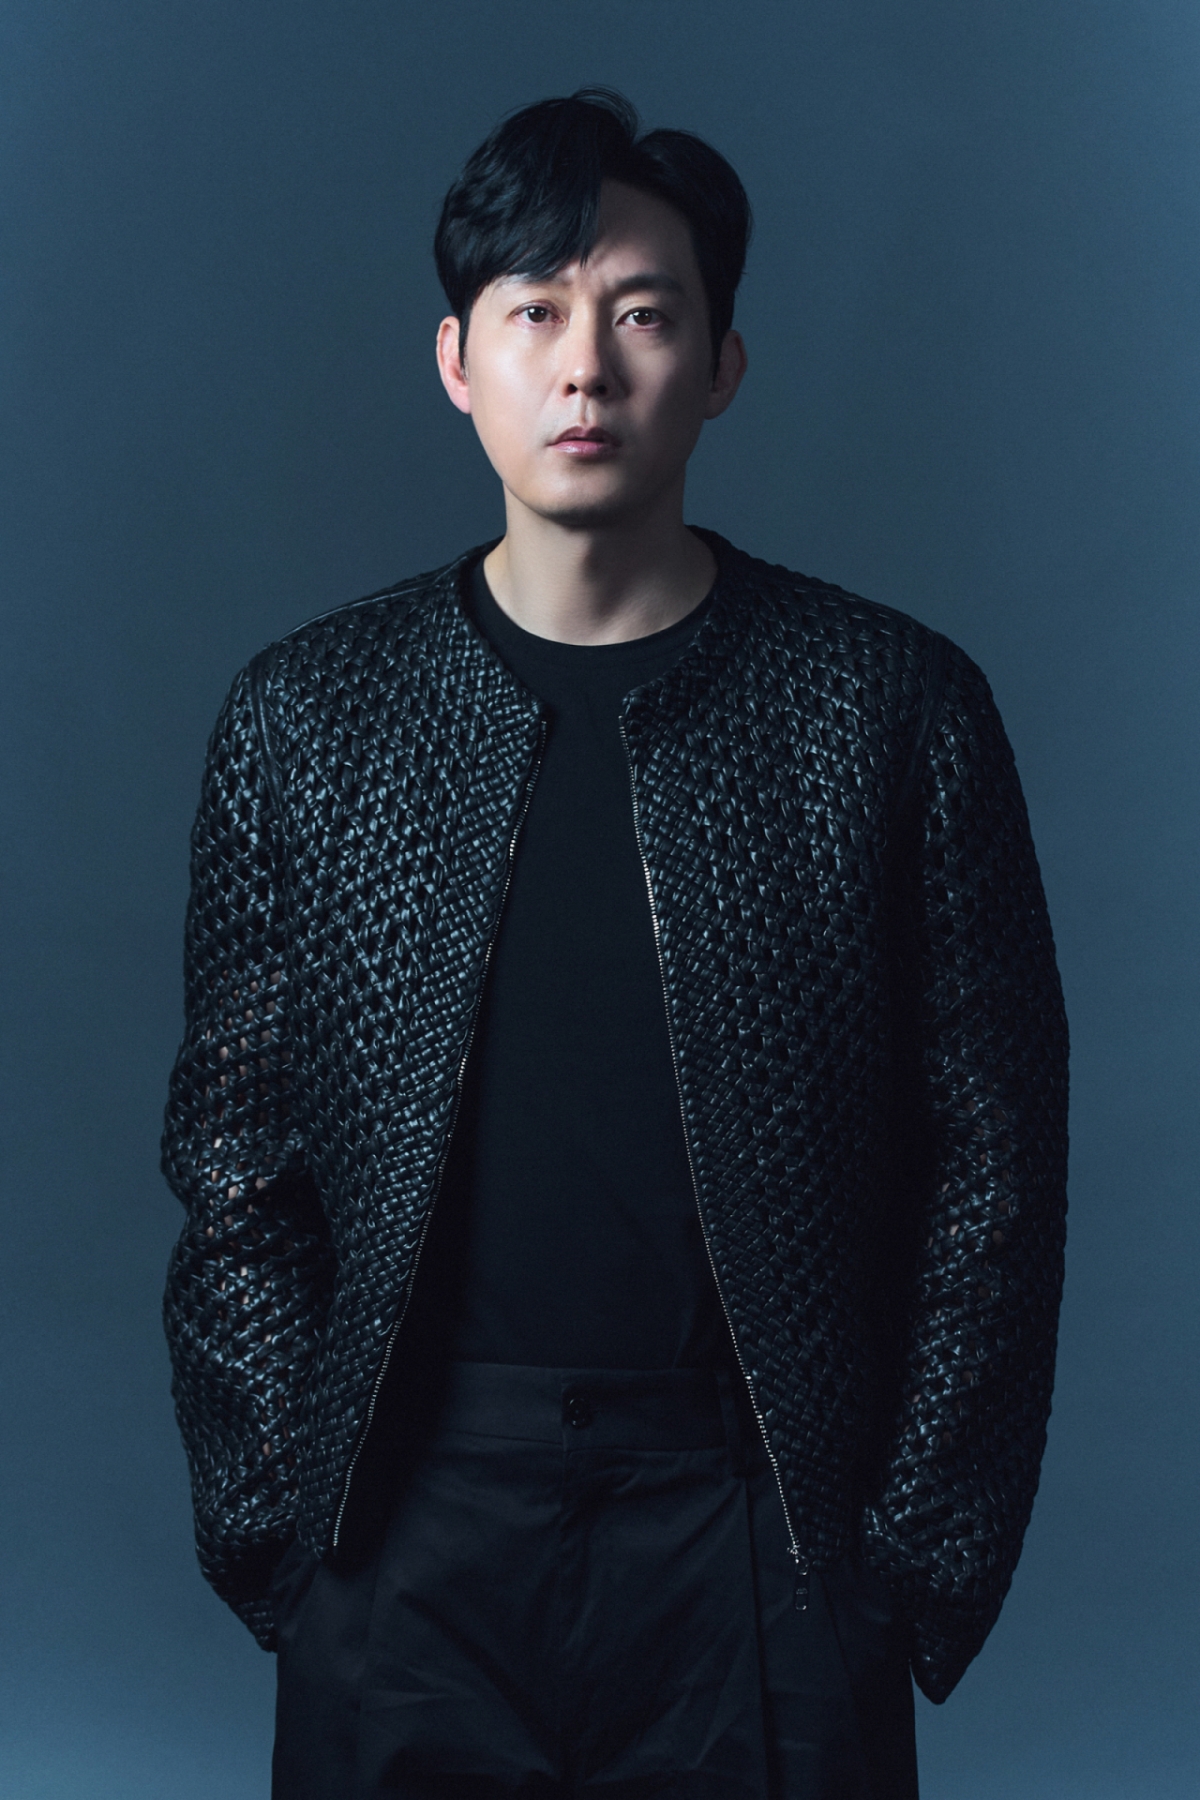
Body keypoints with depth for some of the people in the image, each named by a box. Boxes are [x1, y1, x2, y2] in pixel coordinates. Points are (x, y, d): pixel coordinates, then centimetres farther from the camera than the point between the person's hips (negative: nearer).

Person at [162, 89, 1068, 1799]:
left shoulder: (901, 709, -2)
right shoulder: (303, 717, 2)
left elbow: (993, 1163, 0)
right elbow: (233, 1161, 5)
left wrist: (916, 1559, -2)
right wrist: (276, 1522, 0)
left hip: (766, 1533, -1)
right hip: (404, 1539, 1)